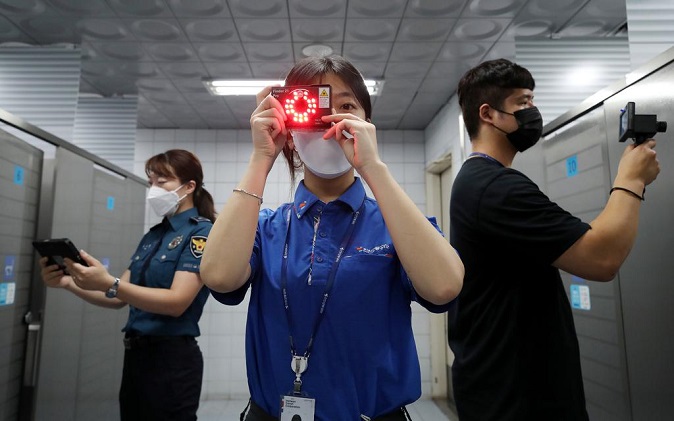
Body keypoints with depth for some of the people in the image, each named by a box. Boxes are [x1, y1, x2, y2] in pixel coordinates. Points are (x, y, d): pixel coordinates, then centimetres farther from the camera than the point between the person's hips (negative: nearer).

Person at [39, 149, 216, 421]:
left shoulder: (202, 232, -12)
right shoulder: (153, 235, 11)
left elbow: (177, 302, -21)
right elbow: (120, 298, 10)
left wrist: (108, 283, -30)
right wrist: (69, 283, -6)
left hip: (172, 359, -7)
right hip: (136, 354, 7)